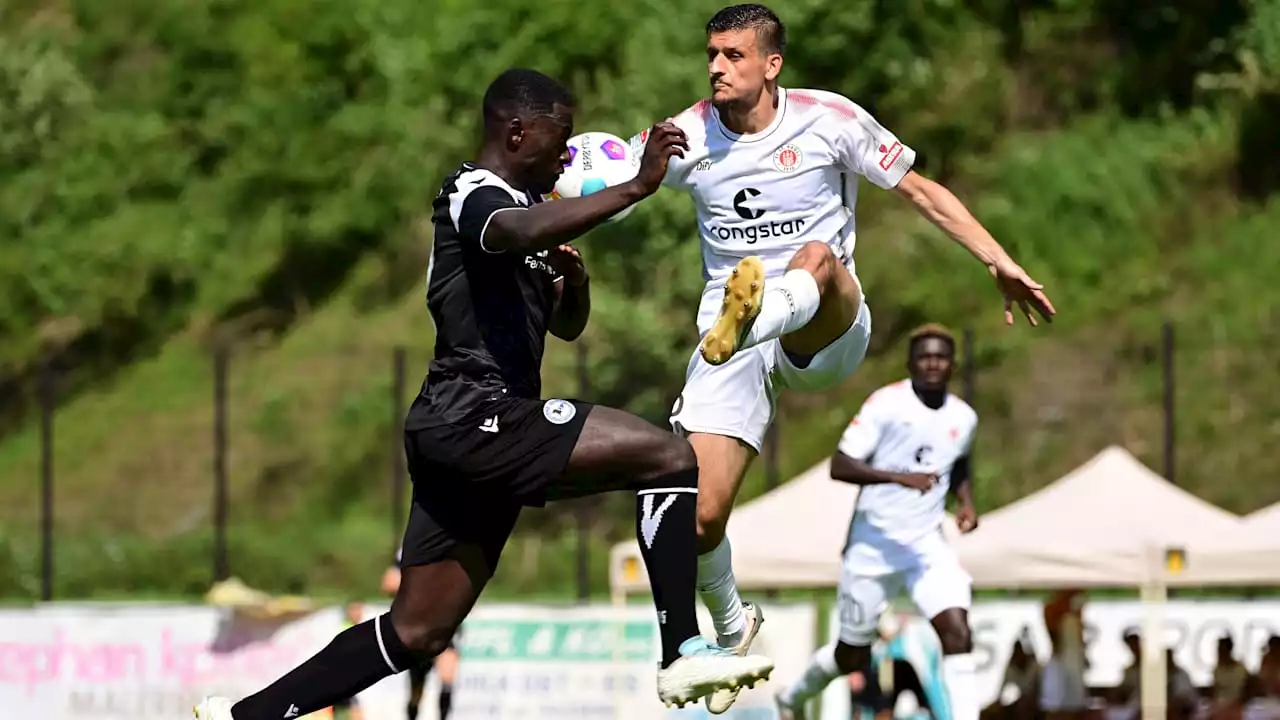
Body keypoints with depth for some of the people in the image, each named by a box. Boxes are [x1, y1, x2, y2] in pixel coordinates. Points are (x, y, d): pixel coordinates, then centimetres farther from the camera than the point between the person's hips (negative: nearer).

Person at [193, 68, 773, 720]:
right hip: (475, 416, -10)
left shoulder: (512, 204, 25)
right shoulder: (475, 195, -7)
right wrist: (635, 188, -41)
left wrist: (573, 280, 9)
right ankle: (683, 654, -22)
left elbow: (566, 326, 32)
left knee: (415, 634, 11)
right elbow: (522, 235, -32)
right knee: (667, 457, -17)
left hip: (463, 434, 10)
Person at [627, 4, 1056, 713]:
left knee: (820, 257, -38)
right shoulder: (687, 138, 2)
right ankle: (731, 626, 21)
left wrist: (998, 261, -1)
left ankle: (744, 324, -72)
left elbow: (920, 190, 5)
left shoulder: (830, 119, -2)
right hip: (731, 348, 2)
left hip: (826, 334, -2)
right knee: (699, 515, -9)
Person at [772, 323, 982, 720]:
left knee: (957, 631, -19)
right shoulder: (887, 404, -14)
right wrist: (901, 478, -32)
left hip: (926, 544, 3)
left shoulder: (963, 418, 2)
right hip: (875, 544, -3)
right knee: (854, 654, 10)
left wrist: (966, 503, 5)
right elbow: (839, 466, -21)